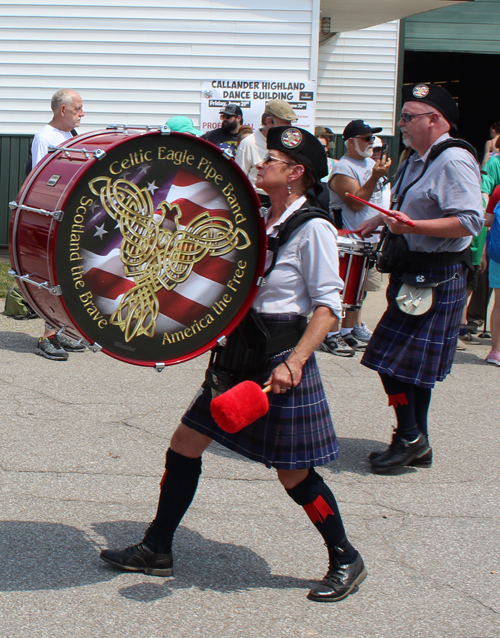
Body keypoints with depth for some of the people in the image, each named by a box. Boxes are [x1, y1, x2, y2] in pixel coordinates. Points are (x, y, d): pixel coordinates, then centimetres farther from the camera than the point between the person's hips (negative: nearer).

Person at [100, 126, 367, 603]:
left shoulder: (313, 229, -14)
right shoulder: (258, 219, 8)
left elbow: (329, 304, -18)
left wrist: (293, 363, -26)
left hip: (281, 361, -8)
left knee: (293, 475, 0)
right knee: (184, 445, 10)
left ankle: (346, 561, 20)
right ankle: (157, 550, 24)